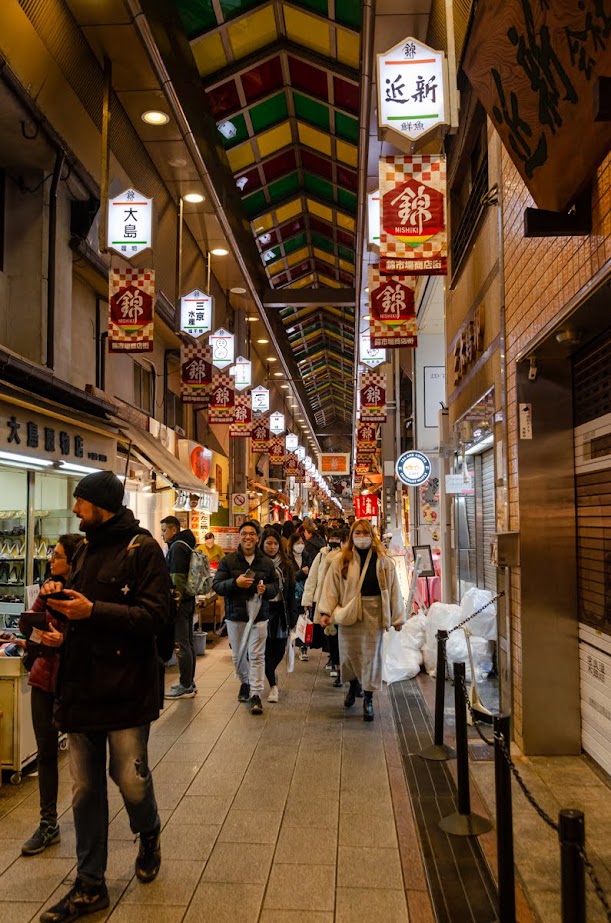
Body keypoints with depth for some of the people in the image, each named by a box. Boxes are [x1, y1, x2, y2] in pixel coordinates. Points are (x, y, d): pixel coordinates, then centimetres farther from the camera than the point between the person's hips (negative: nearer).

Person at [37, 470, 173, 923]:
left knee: (131, 779, 3)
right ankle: (90, 886, 26)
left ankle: (149, 835, 36)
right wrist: (60, 594, 1)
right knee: (85, 790, 11)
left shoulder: (142, 549, -11)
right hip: (82, 687, 7)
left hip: (125, 689, -7)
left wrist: (93, 610, -23)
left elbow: (158, 614, -19)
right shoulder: (86, 550, 14)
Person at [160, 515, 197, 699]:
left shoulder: (177, 547, -12)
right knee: (188, 642, 14)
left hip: (179, 601, -10)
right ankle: (189, 683, 22)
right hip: (188, 600, 10)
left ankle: (185, 686, -3)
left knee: (182, 644, -7)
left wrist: (175, 601, -20)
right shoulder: (186, 544, 18)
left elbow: (177, 577, -20)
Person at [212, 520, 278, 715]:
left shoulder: (266, 562, 4)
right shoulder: (228, 561, 0)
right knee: (238, 655, 14)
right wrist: (235, 582, -20)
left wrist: (266, 588, -12)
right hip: (235, 615, 1)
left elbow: (276, 586, 10)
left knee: (257, 656, -5)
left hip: (259, 615, -1)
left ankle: (256, 694, 0)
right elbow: (216, 585, -4)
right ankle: (245, 683, 38)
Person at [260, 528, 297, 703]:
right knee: (266, 648, -1)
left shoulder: (285, 564, 7)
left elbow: (291, 592, 8)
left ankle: (270, 673, 36)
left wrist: (292, 616, 4)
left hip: (280, 611, 3)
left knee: (280, 649, 7)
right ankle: (273, 685, 11)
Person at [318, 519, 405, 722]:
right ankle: (353, 684, 39)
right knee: (349, 652, 9)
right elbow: (331, 587, -2)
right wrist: (326, 612, -11)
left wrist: (397, 617, 0)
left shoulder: (383, 561, 0)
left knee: (371, 654, 4)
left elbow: (393, 589, 1)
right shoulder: (341, 560, 0)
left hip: (374, 613, 0)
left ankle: (368, 698, 17)